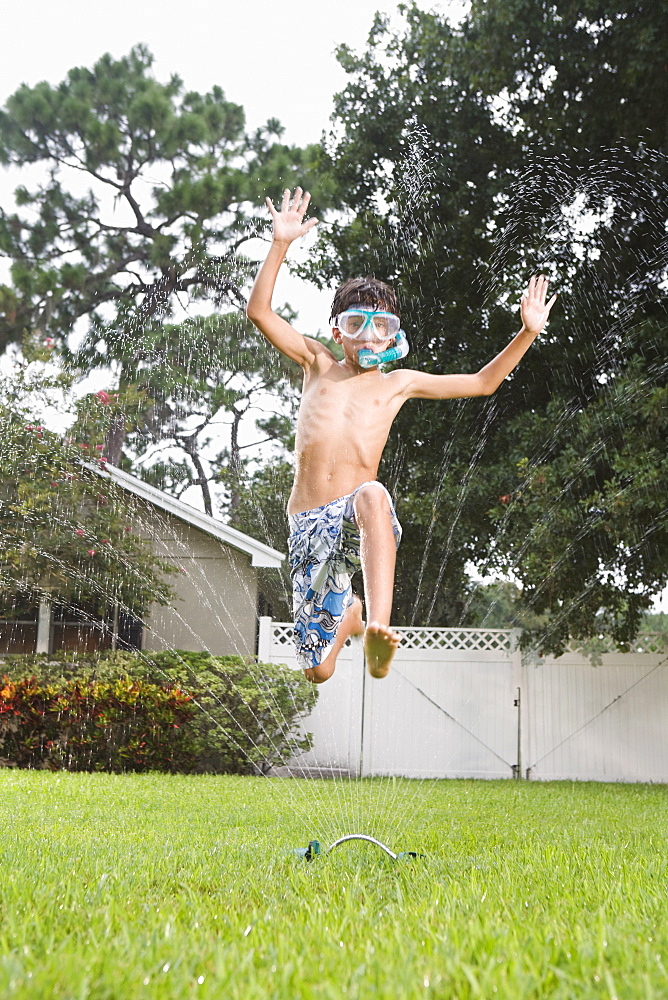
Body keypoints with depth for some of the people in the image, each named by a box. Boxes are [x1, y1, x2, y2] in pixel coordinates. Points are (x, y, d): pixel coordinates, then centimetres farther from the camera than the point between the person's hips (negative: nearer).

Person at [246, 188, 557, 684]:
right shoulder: (318, 363, 16)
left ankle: (377, 635, -51)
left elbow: (484, 383, 22)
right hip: (310, 524, 2)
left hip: (359, 514, -1)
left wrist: (528, 333, 11)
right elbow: (259, 311, 9)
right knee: (318, 670, 1)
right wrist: (281, 243, 1)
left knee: (372, 495, -42)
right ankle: (350, 613, 40)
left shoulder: (400, 383, 16)